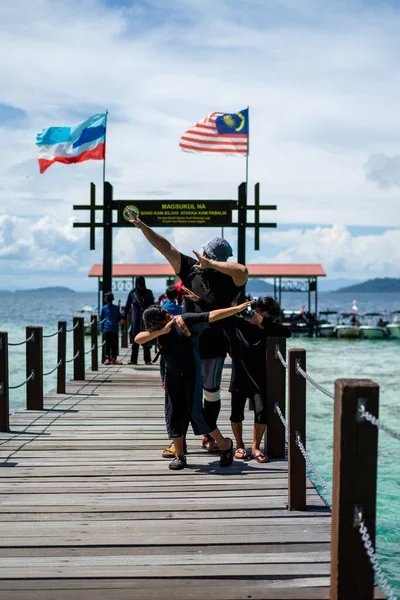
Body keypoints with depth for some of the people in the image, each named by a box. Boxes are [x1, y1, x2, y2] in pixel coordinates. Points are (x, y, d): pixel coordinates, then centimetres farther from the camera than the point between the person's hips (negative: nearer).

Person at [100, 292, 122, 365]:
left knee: (114, 345, 3)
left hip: (115, 329, 2)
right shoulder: (104, 308, 2)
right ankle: (107, 358, 6)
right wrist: (101, 328, 2)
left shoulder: (116, 308, 5)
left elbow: (119, 318, 13)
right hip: (107, 329, -2)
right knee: (107, 344, 1)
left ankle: (114, 358, 9)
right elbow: (101, 318, 7)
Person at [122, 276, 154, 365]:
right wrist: (123, 317, 5)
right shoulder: (132, 293, 4)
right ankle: (133, 360, 8)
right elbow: (127, 307, 10)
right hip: (136, 320, 0)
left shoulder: (149, 293, 5)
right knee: (135, 340, 2)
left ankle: (147, 360, 5)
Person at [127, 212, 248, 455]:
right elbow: (166, 248, -4)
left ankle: (209, 436, 26)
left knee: (212, 392, 10)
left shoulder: (228, 280, -11)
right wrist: (142, 226, -9)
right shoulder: (192, 269, -2)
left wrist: (210, 264, -30)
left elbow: (243, 271, -33)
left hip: (214, 346, -2)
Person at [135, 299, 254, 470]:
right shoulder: (156, 331, -1)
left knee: (195, 412, -11)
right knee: (173, 415, 3)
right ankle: (179, 456, 15)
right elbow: (138, 339, -19)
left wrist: (238, 308, -17)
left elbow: (213, 316, -13)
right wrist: (161, 331, -28)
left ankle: (225, 445, 5)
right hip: (172, 376, 5)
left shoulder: (185, 320, -11)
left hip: (191, 373, -5)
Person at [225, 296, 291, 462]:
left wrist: (266, 323, -18)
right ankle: (239, 446, 26)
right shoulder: (236, 324, -3)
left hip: (258, 380, 1)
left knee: (262, 412, -10)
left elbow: (287, 333, -13)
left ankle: (255, 447, 7)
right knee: (237, 414, 6)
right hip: (239, 379, -1)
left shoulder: (265, 329, 1)